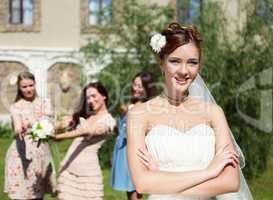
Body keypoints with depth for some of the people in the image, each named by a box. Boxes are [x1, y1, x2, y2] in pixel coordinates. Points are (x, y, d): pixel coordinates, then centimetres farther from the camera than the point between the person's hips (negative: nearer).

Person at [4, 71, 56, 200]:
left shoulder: (44, 103, 9)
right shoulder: (15, 107, 2)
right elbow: (17, 126, -17)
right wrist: (19, 130, -42)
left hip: (41, 150, 2)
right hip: (22, 152, -2)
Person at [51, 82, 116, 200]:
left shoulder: (108, 120, -7)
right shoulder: (84, 115, 17)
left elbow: (86, 132, -21)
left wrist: (58, 137, -32)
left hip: (87, 169, -6)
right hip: (68, 166, 6)